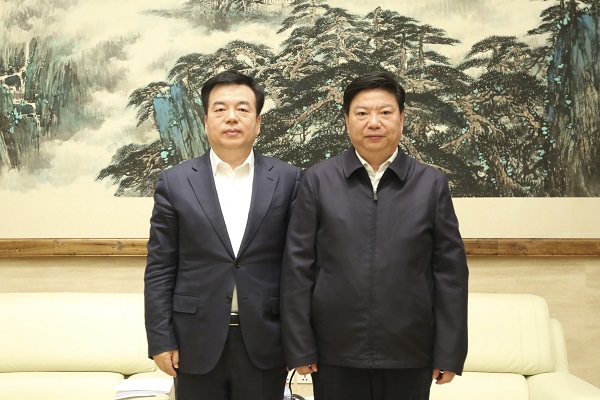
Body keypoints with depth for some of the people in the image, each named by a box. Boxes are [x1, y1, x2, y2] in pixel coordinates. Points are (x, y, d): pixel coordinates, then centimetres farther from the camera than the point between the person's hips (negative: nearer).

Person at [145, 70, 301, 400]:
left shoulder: (287, 180, 2)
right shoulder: (175, 182, 1)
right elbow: (160, 269, 1)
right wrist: (160, 340, -3)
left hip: (264, 343, 0)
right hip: (197, 342, 0)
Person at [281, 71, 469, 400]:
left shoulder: (431, 184, 2)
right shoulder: (318, 180, 0)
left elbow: (450, 272, 1)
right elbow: (298, 268, -1)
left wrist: (449, 354, -1)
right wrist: (299, 347, -3)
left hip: (409, 356, 1)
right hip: (335, 353, 0)